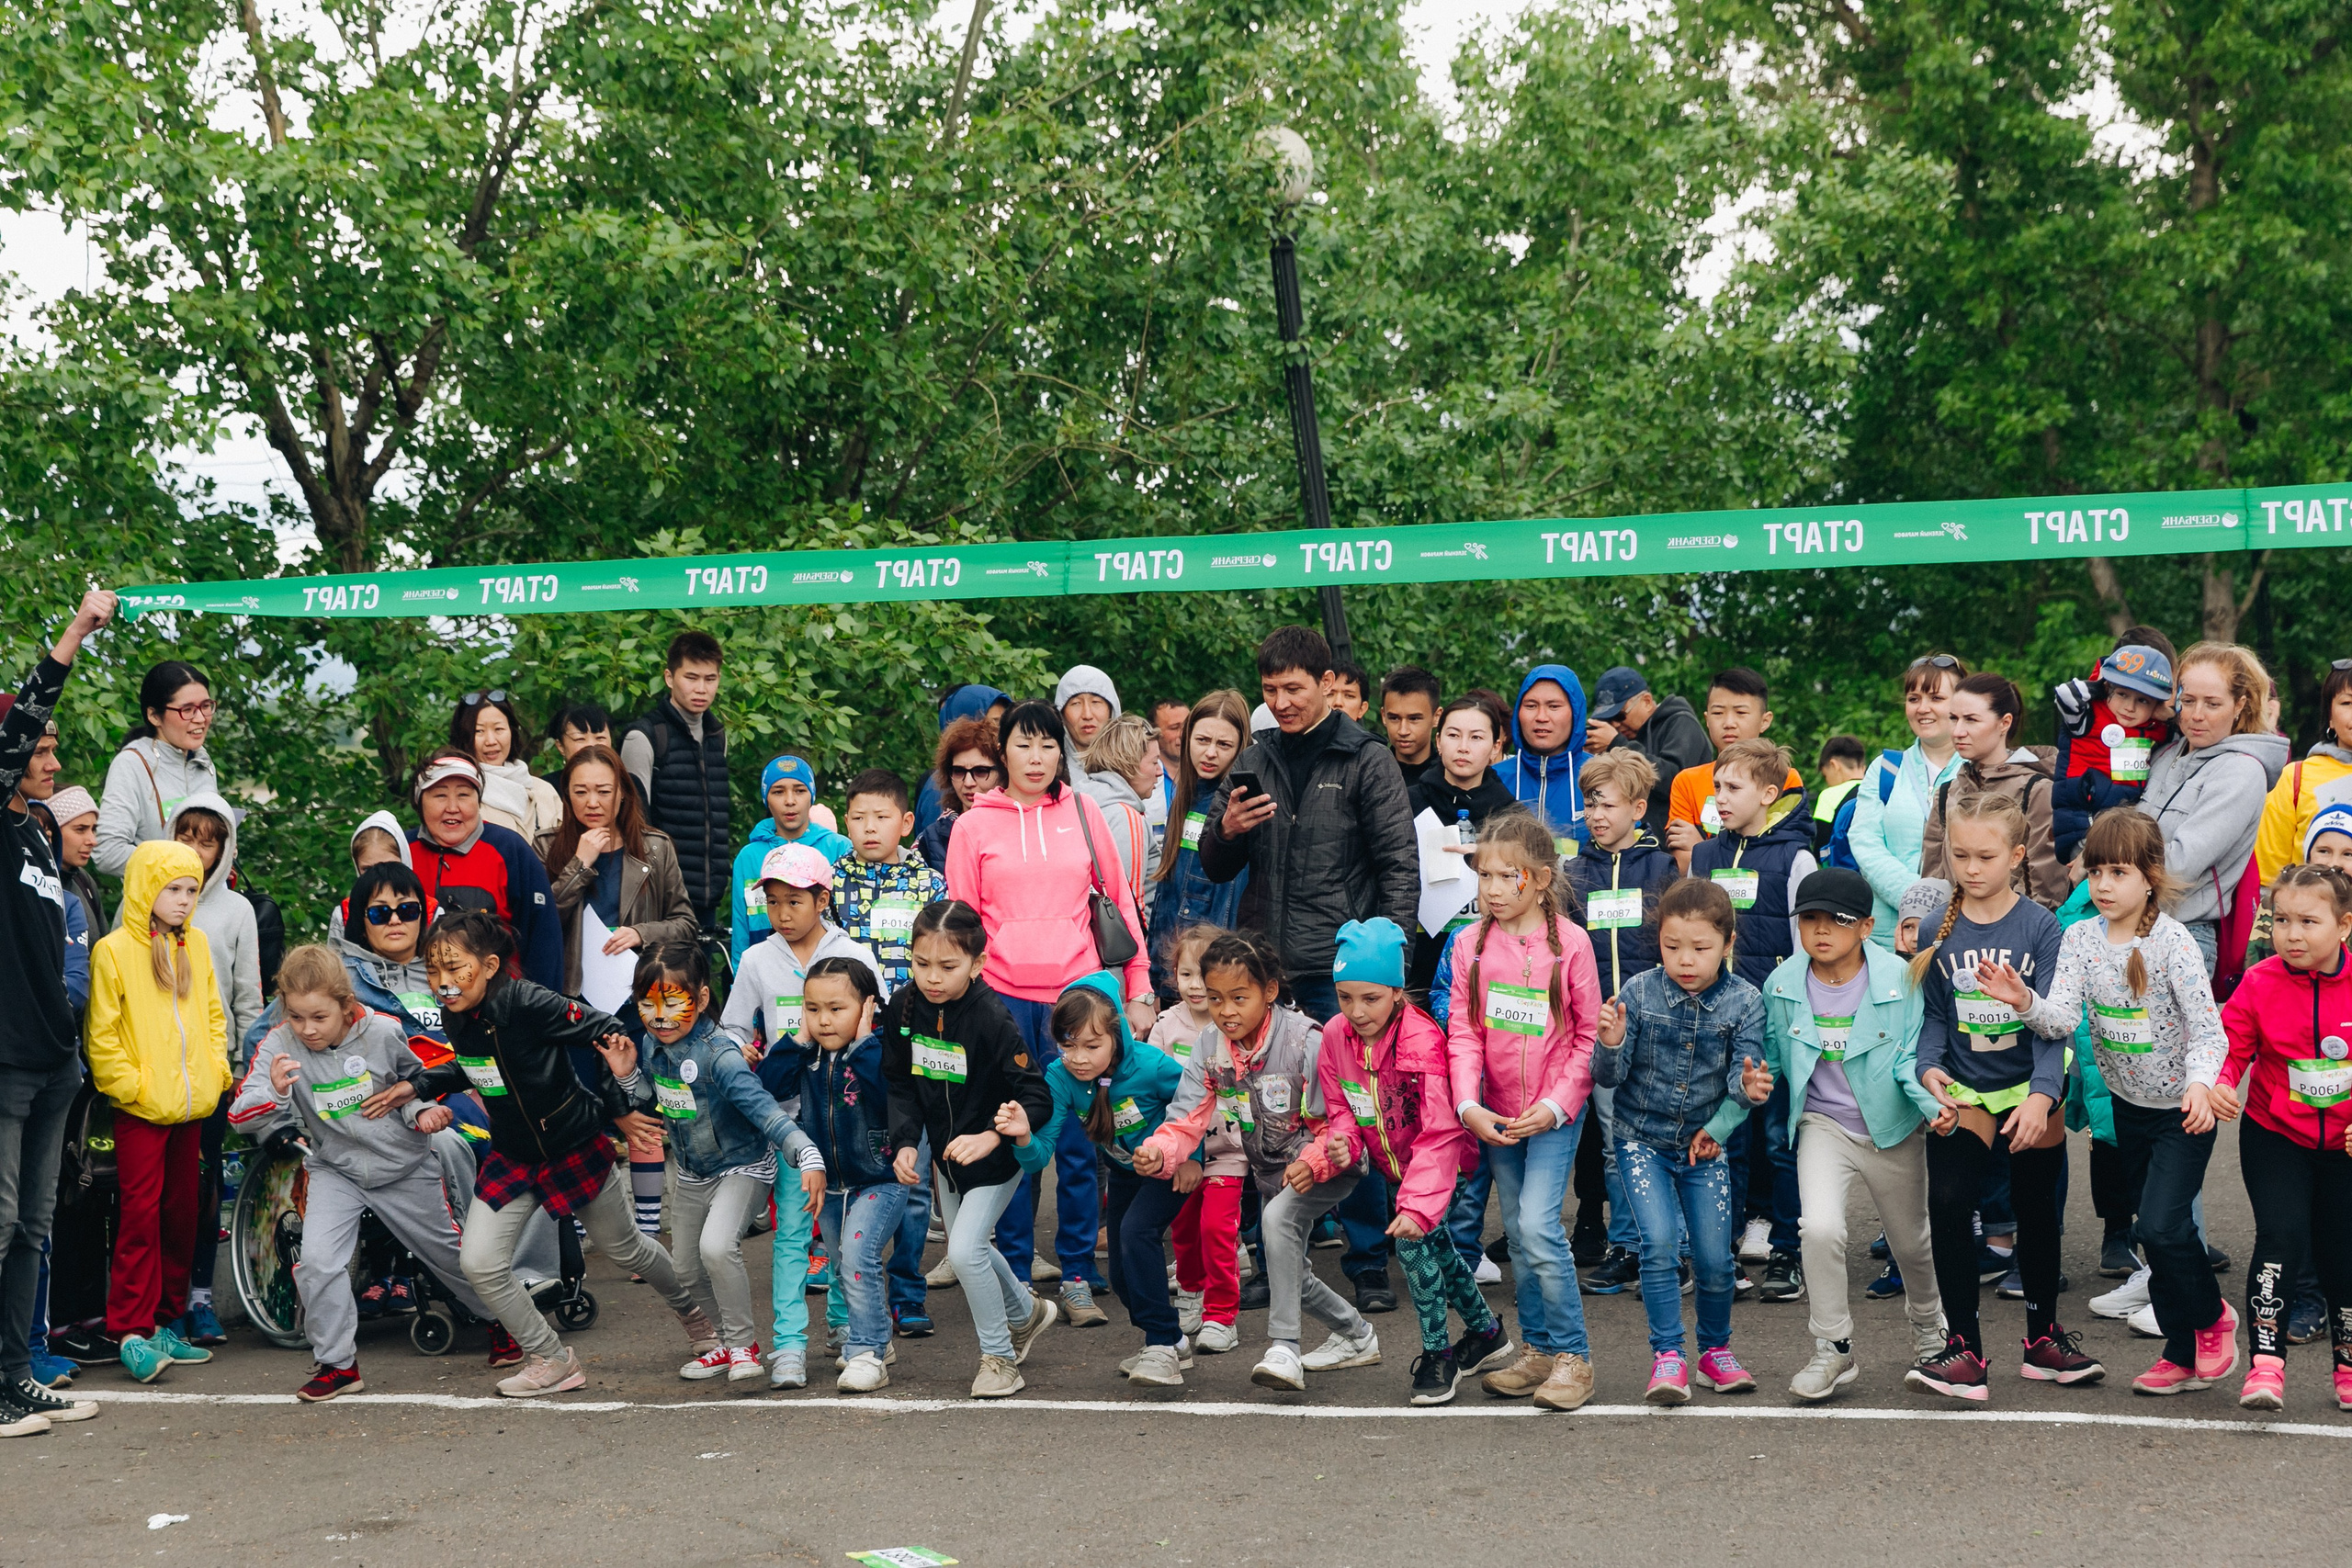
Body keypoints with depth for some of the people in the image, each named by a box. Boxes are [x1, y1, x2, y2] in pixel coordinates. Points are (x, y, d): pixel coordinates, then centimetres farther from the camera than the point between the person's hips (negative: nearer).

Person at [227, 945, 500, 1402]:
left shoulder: (382, 1033, -16)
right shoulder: (279, 1047, -18)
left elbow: (414, 1078, 5)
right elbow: (241, 1116, -24)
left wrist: (423, 1111, -14)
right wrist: (275, 1092, -44)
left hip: (403, 1164, 0)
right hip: (335, 1170, 0)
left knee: (452, 1255, 13)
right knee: (317, 1260, -19)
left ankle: (502, 1320, 39)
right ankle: (337, 1364, -1)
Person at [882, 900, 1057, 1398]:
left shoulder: (992, 1019, -27)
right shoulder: (903, 1008, -11)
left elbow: (1037, 1098, -24)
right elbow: (900, 1085, 1)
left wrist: (991, 1136, -37)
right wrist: (905, 1142, -12)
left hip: (996, 1156, -7)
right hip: (945, 1152, 7)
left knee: (964, 1249, -17)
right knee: (966, 1246, 21)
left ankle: (999, 1358, 2)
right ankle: (1027, 1313, 48)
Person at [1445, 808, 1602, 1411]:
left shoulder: (1570, 944, -9)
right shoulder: (1471, 945, 1)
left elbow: (1589, 1037, -6)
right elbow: (1463, 1032, 0)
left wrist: (1555, 1105, -14)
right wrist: (1469, 1105, -12)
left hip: (1555, 1112, -4)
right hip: (1496, 1113, 4)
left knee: (1537, 1225, -16)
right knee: (1518, 1235, 10)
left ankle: (1572, 1355, -4)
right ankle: (1537, 1351, 23)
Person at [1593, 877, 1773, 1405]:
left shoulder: (1744, 1002, -9)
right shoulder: (1639, 993, -11)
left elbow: (1742, 1073, -14)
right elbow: (1609, 1077, -10)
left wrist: (1747, 1086, -37)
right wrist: (1610, 1046, -32)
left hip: (1706, 1144, 1)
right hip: (1642, 1140, -1)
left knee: (1714, 1258, 2)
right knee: (1660, 1243, -15)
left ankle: (1715, 1348, 26)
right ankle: (1667, 1357, -4)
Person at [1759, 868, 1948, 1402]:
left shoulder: (1900, 981, -16)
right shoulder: (1781, 986, -9)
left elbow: (1911, 1059, -11)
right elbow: (1765, 1062, 2)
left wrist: (1934, 1105, -31)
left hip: (1893, 1129, 0)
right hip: (1823, 1125, 0)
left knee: (1909, 1241, 17)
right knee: (1820, 1228, -22)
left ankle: (1928, 1323, 51)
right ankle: (1832, 1350, -2)